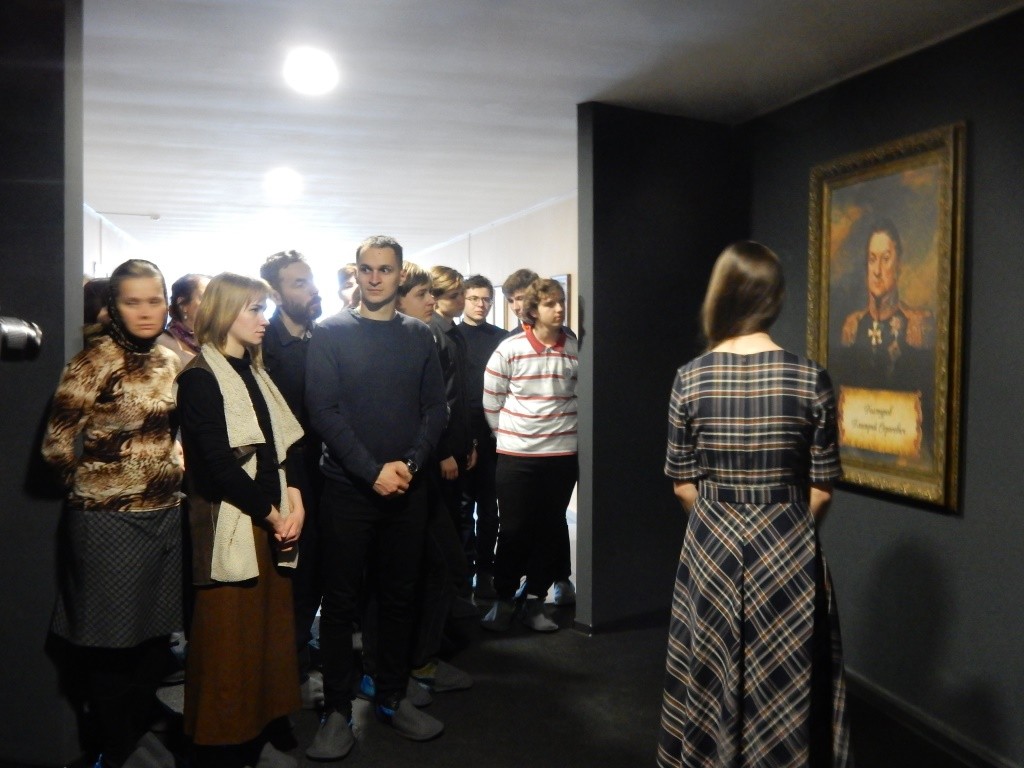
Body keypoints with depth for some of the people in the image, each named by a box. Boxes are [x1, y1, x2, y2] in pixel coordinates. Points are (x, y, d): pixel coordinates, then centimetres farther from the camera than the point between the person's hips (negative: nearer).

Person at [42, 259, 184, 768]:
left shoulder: (170, 361, 6)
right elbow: (57, 447, -14)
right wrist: (96, 480, 0)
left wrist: (172, 476, 7)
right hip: (110, 521, -6)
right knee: (111, 641, 9)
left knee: (154, 634, 17)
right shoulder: (94, 362, -13)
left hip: (165, 515, 6)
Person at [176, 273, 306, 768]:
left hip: (273, 523, 7)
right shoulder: (200, 377, -8)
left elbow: (288, 443, 12)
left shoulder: (256, 374, 15)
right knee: (228, 639, 0)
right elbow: (217, 461, -15)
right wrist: (272, 515, -10)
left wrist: (295, 504, -3)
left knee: (271, 630, 12)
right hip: (229, 525, -7)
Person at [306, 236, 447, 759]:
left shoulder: (419, 336, 8)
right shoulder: (330, 333, -2)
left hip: (406, 488, 3)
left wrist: (411, 463, -11)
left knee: (399, 596, 11)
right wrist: (373, 470, -16)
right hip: (347, 488, -3)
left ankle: (392, 698, 26)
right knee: (341, 600, 5)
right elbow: (323, 410, -9)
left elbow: (435, 409, 5)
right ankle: (337, 710, 17)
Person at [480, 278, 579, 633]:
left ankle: (535, 601, 22)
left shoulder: (574, 349, 0)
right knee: (514, 529, 5)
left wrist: (565, 426, 7)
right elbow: (490, 398, 1)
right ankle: (503, 600, 21)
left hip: (561, 454, 2)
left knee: (550, 529, 8)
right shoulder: (510, 349, -7)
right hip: (516, 455, -2)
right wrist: (506, 434, 4)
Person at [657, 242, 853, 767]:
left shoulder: (690, 379, -8)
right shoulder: (811, 379, -10)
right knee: (784, 686, 14)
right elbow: (820, 488, -4)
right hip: (789, 548, -1)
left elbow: (683, 483, -2)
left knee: (712, 680, 16)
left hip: (710, 546, 1)